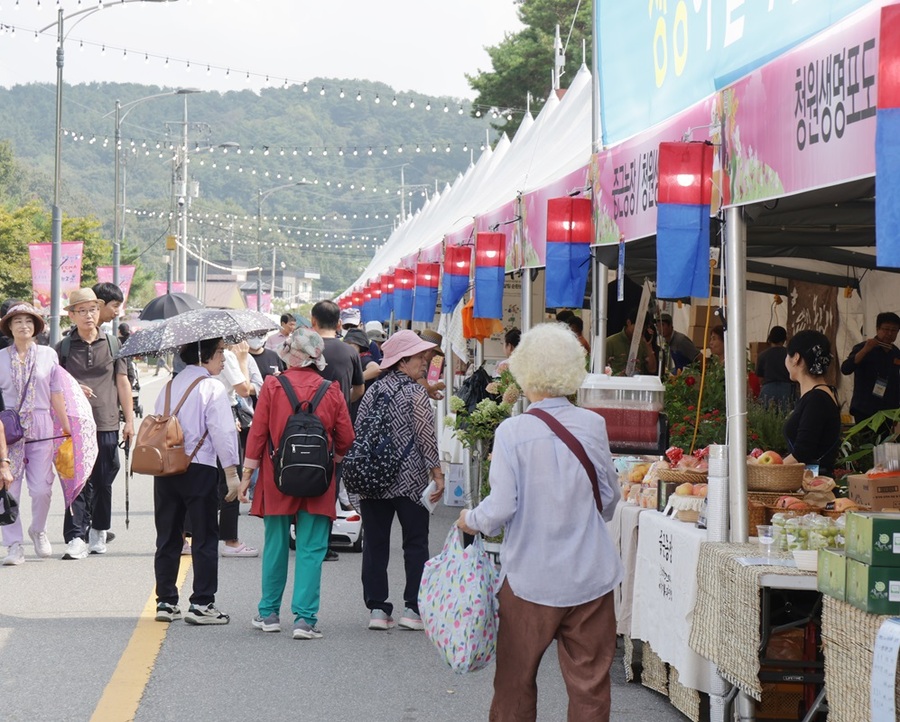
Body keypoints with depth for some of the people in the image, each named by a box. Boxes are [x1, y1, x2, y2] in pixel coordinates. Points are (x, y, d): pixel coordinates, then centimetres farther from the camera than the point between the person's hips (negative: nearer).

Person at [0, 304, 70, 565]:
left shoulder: (48, 355, 6)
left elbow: (56, 396, 9)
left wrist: (67, 430, 10)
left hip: (41, 427, 0)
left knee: (41, 488, -4)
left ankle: (38, 530, 24)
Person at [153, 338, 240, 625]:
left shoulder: (169, 387, 12)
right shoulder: (212, 388, -7)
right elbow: (223, 432, -12)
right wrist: (232, 473, -9)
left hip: (165, 469, 6)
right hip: (200, 469, -6)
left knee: (168, 537, 11)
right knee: (204, 538, 0)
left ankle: (165, 602, 13)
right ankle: (201, 604, -2)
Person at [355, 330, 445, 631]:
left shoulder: (373, 391, 7)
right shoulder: (415, 393, -8)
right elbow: (426, 437, -10)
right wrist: (437, 473, -4)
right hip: (410, 481, -4)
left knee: (375, 544, 7)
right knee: (416, 544, 5)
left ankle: (376, 608, 7)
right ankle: (413, 608, 3)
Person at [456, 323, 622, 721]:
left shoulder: (512, 431, -12)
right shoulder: (593, 426, -3)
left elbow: (501, 508, -14)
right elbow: (609, 497, 7)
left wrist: (470, 520, 6)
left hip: (532, 576, -2)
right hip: (590, 575, 2)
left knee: (515, 680, 11)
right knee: (589, 680, 8)